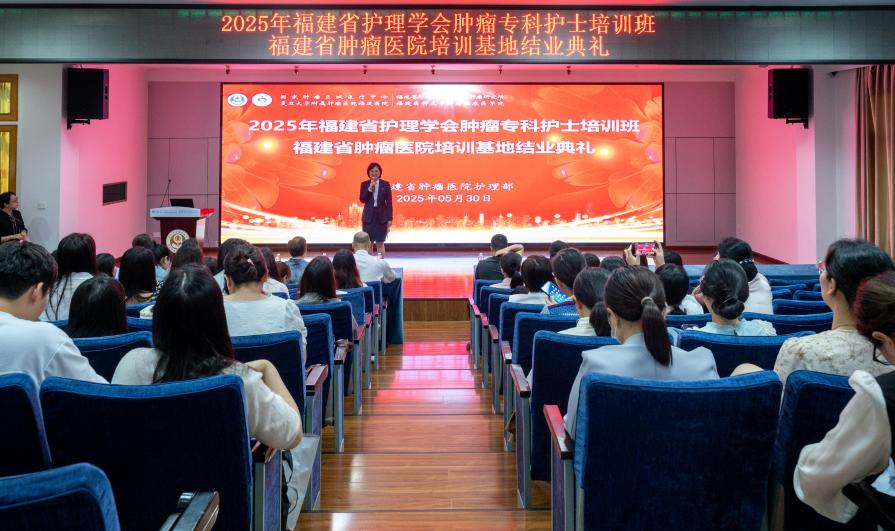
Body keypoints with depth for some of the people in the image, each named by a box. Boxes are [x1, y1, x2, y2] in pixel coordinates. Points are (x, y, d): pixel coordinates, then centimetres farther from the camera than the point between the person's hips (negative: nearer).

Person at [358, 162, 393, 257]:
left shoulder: (385, 184, 2)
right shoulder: (364, 184, 4)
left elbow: (389, 202, 1)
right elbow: (362, 200, -6)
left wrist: (389, 218, -4)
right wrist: (370, 189, -17)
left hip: (381, 217, -1)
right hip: (368, 217, 1)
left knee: (380, 243, 1)